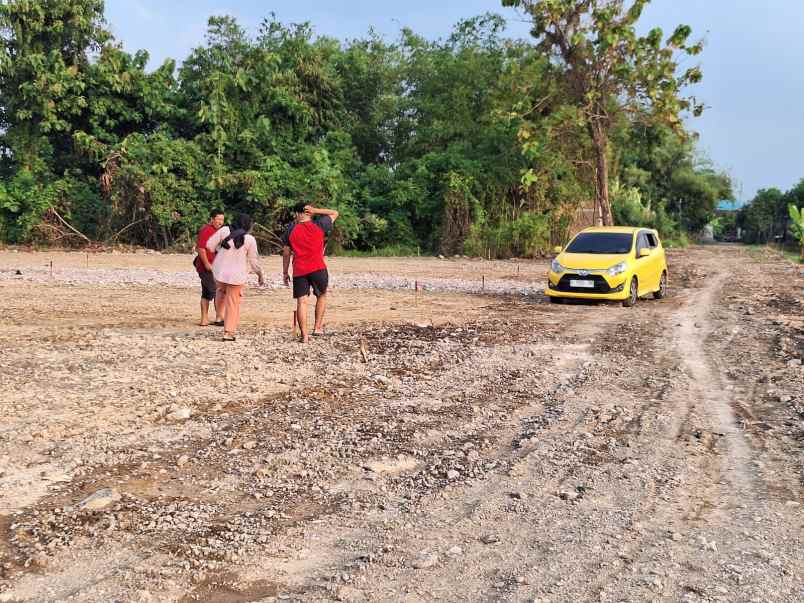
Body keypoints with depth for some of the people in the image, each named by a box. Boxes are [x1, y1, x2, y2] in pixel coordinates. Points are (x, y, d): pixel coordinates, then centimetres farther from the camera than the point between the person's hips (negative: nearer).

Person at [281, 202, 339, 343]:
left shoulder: (290, 230, 6)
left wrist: (285, 272, 16)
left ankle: (304, 335, -2)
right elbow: (335, 213, 18)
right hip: (318, 268, 0)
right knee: (321, 296, 20)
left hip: (299, 271, 0)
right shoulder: (319, 225, 3)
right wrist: (315, 210, 5)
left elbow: (286, 253, 7)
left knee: (301, 302, 1)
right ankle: (317, 327, 15)